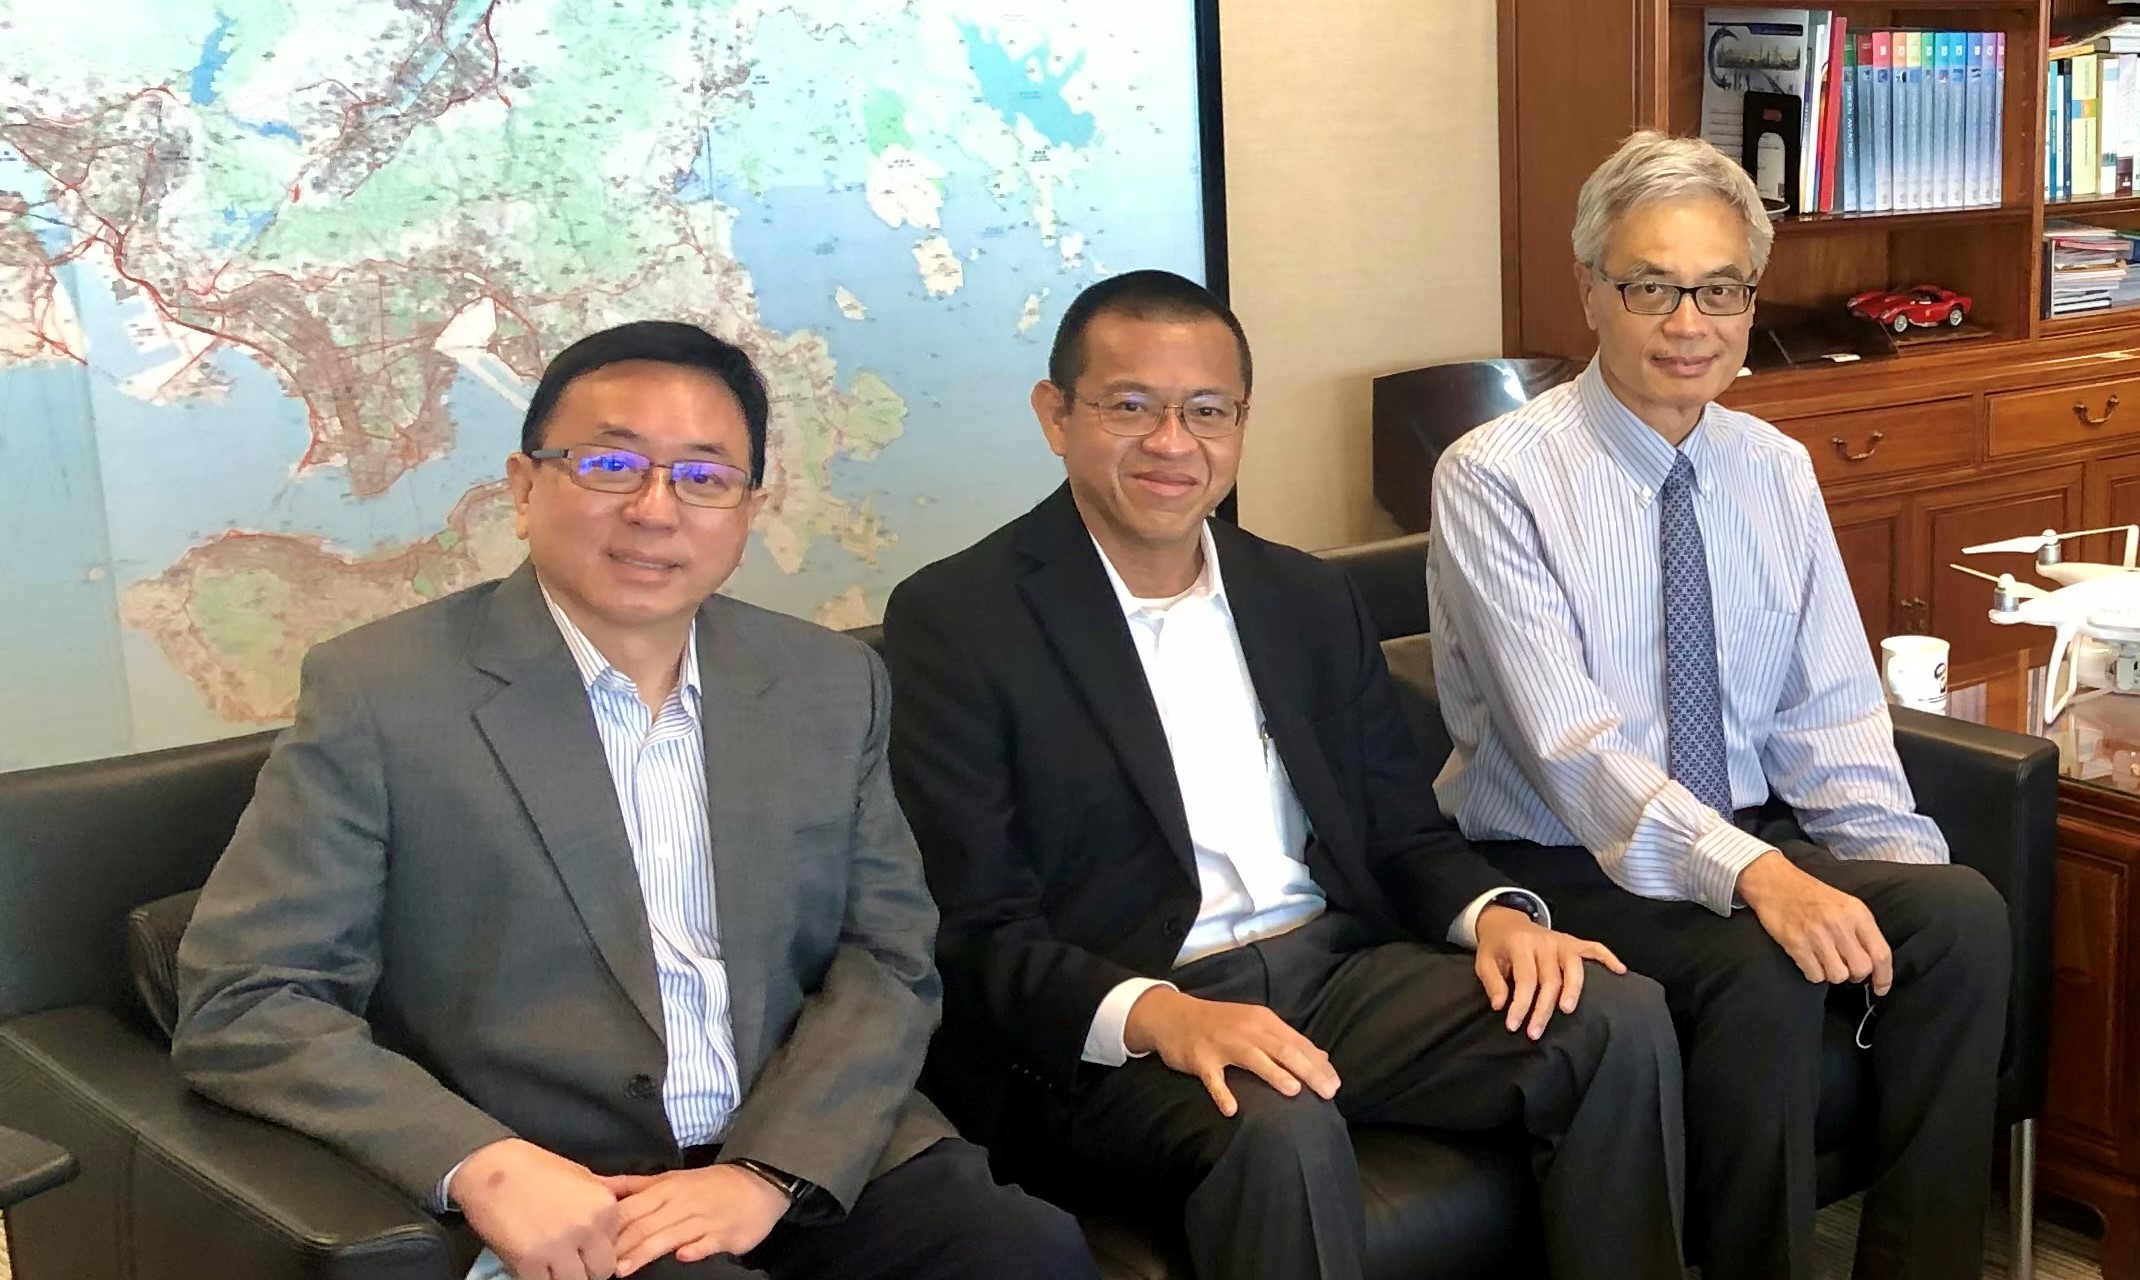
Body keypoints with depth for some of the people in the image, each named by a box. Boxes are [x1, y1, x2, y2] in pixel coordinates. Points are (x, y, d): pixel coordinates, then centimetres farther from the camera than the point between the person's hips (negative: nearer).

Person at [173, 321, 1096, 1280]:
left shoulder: (831, 685, 9)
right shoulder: (380, 693, -4)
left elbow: (889, 956, 7)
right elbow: (239, 1005, -6)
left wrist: (767, 1171, -10)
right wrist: (484, 1163, -20)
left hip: (814, 1160, 3)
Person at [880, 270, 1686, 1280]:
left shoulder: (1308, 598, 14)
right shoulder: (955, 621, -5)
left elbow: (1403, 830, 16)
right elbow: (972, 928, -11)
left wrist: (1493, 914, -7)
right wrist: (1157, 1014, -28)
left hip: (1339, 970, 6)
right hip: (1110, 1034, -5)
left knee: (1620, 1019, -14)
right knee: (1280, 1127, -36)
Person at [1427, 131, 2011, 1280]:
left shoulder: (1777, 472, 6)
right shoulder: (1497, 478, -13)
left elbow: (1830, 713, 4)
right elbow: (1571, 743, -22)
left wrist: (1895, 866, -13)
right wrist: (1754, 874, -34)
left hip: (1757, 838, 6)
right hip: (1563, 863, -5)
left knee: (1962, 913, -20)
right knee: (1761, 973, -32)